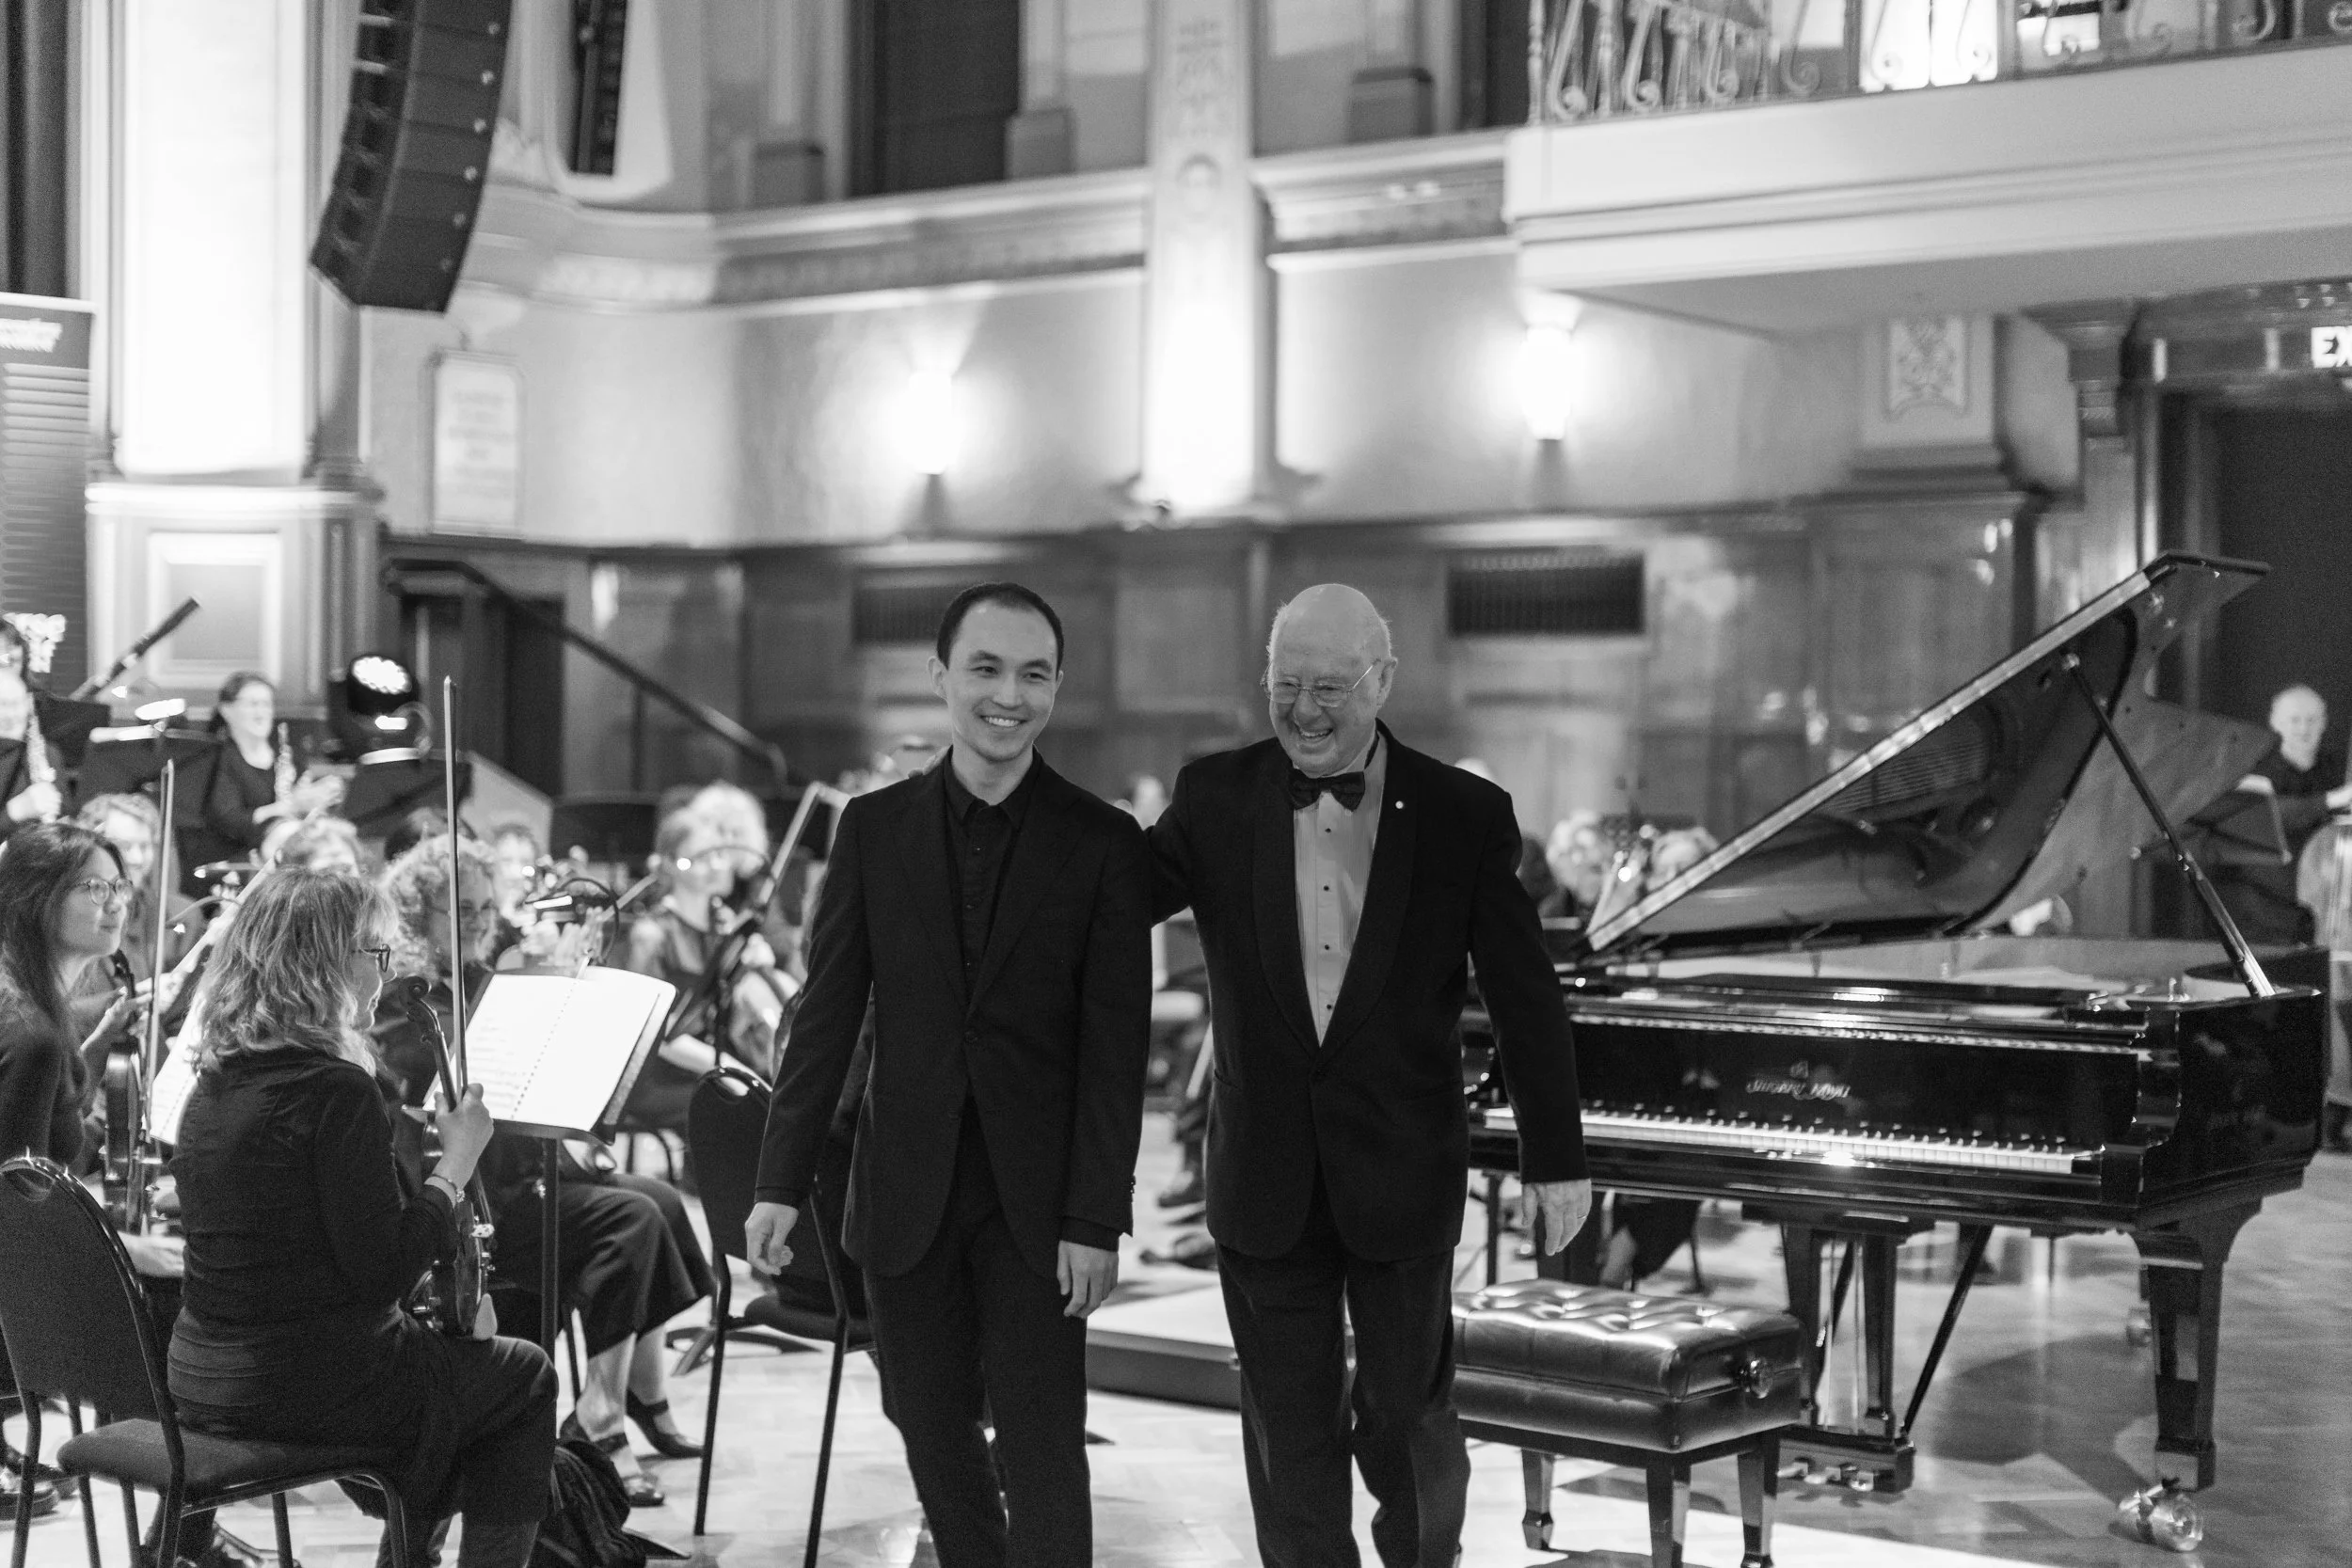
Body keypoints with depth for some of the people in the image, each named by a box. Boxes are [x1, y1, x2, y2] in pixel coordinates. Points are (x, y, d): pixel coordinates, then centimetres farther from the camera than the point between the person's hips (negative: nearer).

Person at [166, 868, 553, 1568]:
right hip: (310, 1386, -8)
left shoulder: (215, 1083, 6)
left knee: (455, 1352, 31)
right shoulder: (333, 1089, -21)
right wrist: (455, 1164, -9)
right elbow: (384, 1267, -21)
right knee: (523, 1378, 15)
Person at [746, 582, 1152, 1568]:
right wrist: (782, 1181, -1)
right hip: (907, 1192, 3)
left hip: (1036, 1201, -2)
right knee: (931, 1430, 12)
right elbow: (826, 1014, 4)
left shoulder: (1102, 843, -3)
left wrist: (1096, 1218, -10)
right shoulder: (873, 829, 3)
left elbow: (1116, 1047, -5)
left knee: (1042, 1444, -3)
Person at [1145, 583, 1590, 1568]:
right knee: (1289, 1431, 9)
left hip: (1402, 1179, -1)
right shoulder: (1215, 799, -1)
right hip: (1266, 1183, 1)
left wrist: (1556, 1158, -2)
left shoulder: (1464, 815, -5)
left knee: (1406, 1414, 10)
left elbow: (1526, 998, -2)